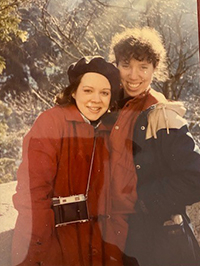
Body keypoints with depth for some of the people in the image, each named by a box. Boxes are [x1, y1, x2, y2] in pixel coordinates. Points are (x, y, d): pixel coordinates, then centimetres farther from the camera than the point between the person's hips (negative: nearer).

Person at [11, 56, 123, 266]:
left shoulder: (108, 132, 9)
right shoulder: (50, 122, -10)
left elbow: (107, 195, 10)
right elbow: (33, 189, -18)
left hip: (96, 247, 6)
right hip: (52, 246, -6)